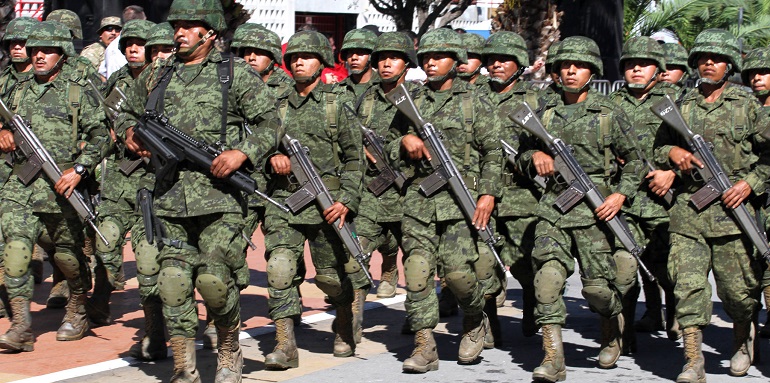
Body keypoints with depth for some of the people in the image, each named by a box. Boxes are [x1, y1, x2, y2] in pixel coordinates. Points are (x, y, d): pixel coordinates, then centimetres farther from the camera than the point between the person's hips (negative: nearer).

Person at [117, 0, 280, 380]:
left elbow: (269, 123, 1)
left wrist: (241, 153, -14)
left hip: (218, 194, -4)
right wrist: (129, 132, 7)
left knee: (214, 280, -8)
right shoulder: (155, 76, 15)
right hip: (169, 195, 4)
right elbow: (127, 113, 30)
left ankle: (230, 348, 19)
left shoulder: (236, 73, 3)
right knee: (173, 281, -1)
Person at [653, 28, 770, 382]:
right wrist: (672, 153, -3)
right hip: (687, 210, 2)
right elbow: (658, 147, 19)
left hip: (731, 210, -2)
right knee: (687, 283, -8)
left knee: (737, 287, 5)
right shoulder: (682, 106, 12)